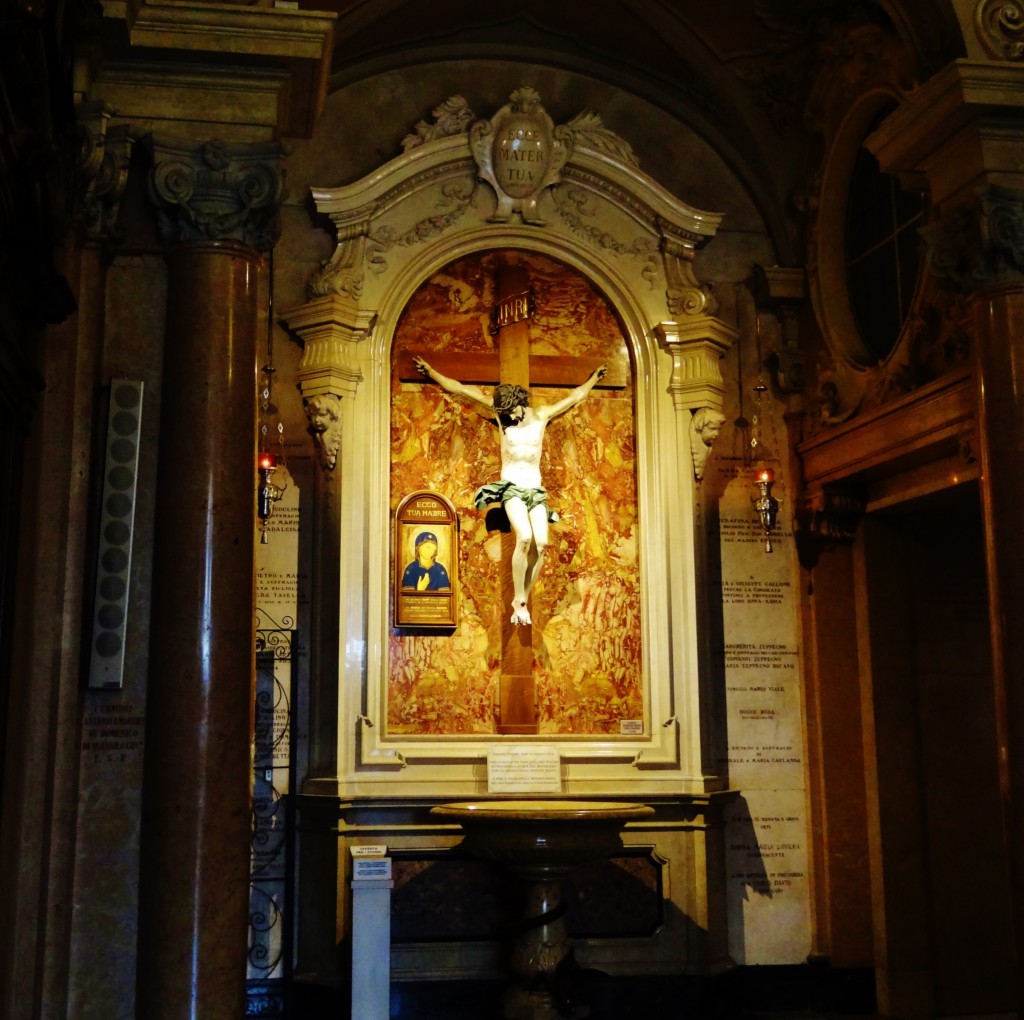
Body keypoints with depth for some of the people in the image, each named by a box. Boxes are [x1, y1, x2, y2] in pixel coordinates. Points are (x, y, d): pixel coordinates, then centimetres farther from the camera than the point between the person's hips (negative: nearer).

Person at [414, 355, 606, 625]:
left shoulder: (542, 414, 9)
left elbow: (575, 396, 25)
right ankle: (519, 601, -17)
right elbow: (462, 390, 3)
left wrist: (594, 377, 35)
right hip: (511, 486, -3)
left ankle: (522, 601, -8)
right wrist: (431, 372, 4)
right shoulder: (500, 412, 3)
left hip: (535, 488, 3)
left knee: (541, 543, -17)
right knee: (524, 538, -26)